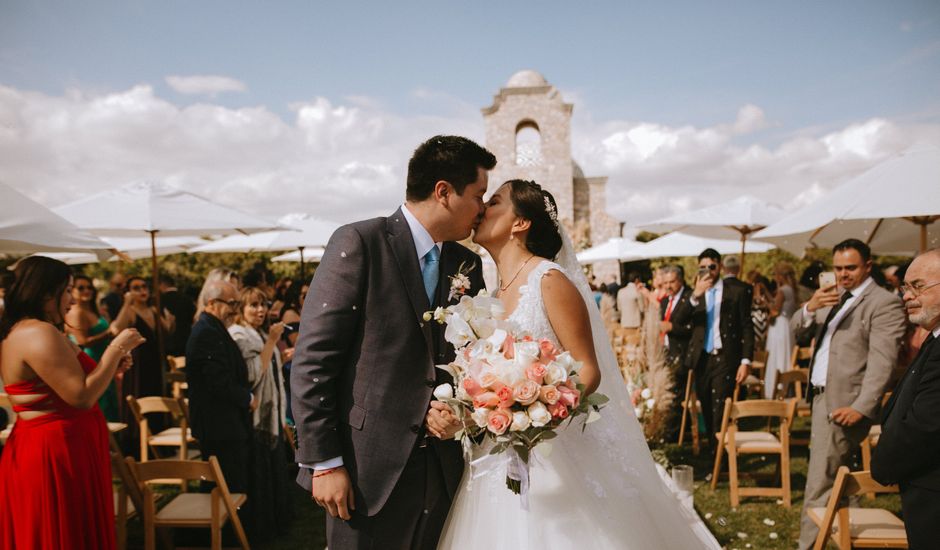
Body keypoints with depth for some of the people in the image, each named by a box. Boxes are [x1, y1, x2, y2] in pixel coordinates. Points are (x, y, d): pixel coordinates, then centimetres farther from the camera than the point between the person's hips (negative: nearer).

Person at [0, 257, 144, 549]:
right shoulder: (40, 333, -20)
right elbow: (82, 397, -24)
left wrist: (110, 366, 10)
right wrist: (116, 348, -15)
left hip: (48, 447, 11)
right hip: (57, 454, -11)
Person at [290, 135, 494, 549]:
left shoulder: (468, 265, 9)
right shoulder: (359, 243, -9)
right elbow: (312, 358, -12)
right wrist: (323, 463, -13)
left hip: (445, 469, 6)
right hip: (370, 468, -5)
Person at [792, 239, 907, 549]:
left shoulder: (884, 302, -11)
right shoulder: (834, 298, 15)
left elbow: (881, 361, -18)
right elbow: (796, 327, 8)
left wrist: (862, 407, -24)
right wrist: (810, 308, -14)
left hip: (843, 403, -8)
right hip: (821, 395, 8)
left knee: (819, 485, -5)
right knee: (833, 476, 18)